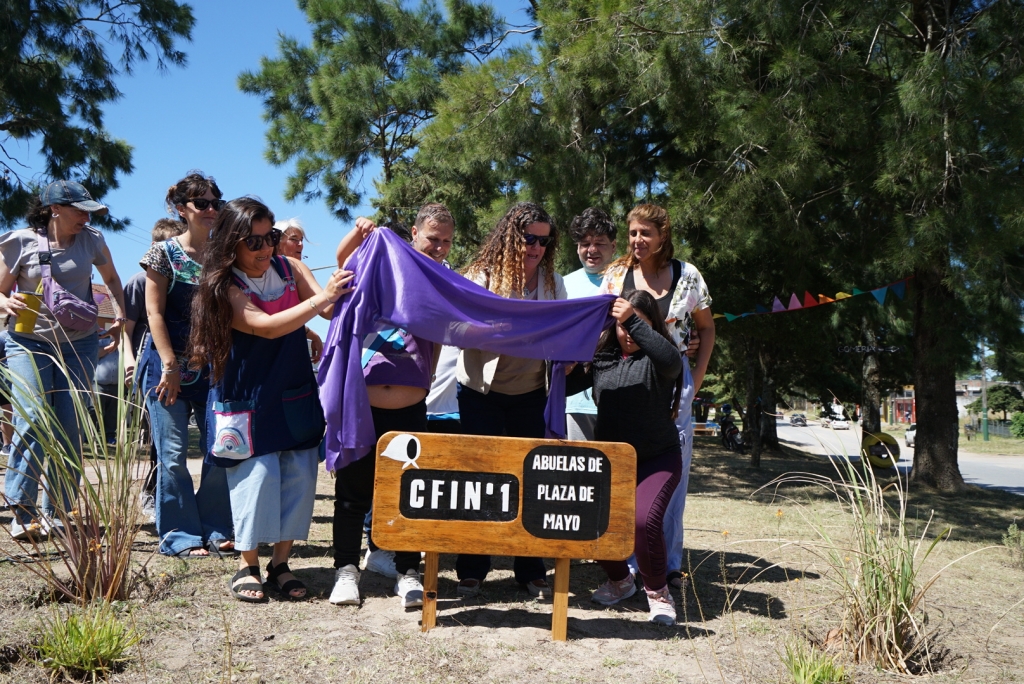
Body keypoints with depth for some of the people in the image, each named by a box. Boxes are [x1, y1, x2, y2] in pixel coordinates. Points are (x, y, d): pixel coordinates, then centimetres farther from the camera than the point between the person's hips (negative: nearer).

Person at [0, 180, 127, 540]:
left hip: (79, 345, 2)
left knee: (70, 427, 0)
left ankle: (56, 512, 10)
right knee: (31, 419, -17)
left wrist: (119, 315, 3)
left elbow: (112, 279, 19)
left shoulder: (91, 240, 3)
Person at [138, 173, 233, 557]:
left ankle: (215, 529, 15)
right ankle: (180, 535, 9)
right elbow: (155, 313, -5)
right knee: (173, 453, -1)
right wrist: (170, 365, -13)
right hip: (169, 363, -3)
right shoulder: (165, 253, -1)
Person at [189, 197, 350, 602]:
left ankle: (280, 563, 17)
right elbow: (267, 326, -25)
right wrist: (322, 298, -31)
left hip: (297, 398, 5)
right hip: (249, 401, -4)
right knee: (257, 477, -6)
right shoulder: (225, 288, -11)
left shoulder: (289, 269, 2)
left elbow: (333, 310, -6)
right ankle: (248, 566, 13)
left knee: (299, 477, 3)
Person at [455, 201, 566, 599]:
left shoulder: (553, 283, 3)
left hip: (530, 393, 2)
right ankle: (472, 570, 20)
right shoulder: (482, 275, -5)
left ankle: (531, 570, 20)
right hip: (481, 391, -2)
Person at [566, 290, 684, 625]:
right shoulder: (600, 356, 2)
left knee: (644, 520, -25)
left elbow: (671, 359, -32)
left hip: (657, 459, -3)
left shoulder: (656, 359, -7)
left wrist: (634, 321, -40)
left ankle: (657, 591, 4)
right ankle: (619, 580, 20)